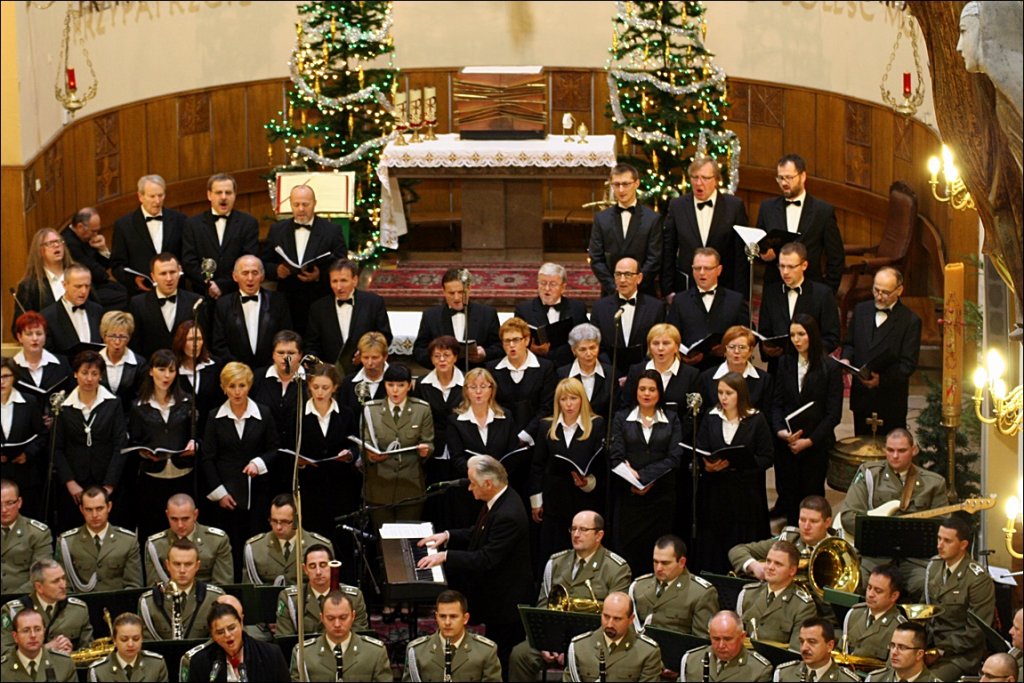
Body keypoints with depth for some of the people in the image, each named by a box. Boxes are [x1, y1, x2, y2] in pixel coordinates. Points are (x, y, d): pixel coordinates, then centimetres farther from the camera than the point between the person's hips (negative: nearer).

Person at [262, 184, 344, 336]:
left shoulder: (332, 231, 3)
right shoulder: (277, 230, 11)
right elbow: (264, 265, 12)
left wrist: (320, 276, -17)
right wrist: (276, 270, -10)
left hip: (320, 306, -2)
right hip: (286, 305, 2)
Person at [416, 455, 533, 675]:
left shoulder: (508, 515, -32)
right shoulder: (497, 500, 2)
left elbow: (487, 559, -32)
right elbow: (478, 534, 18)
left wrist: (445, 556, -26)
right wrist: (448, 536, 5)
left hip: (505, 598, -10)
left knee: (502, 661, 1)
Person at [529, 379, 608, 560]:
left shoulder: (597, 425, -2)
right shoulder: (547, 426, 6)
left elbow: (602, 463, -1)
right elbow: (537, 466, 9)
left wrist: (589, 482, -18)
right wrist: (536, 501, 8)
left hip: (586, 500, -2)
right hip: (555, 502, 2)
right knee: (553, 554, 3)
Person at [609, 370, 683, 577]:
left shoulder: (671, 420, 9)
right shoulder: (621, 418, 9)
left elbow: (674, 458, -2)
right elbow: (616, 457, -1)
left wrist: (642, 476, -12)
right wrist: (632, 481, -18)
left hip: (661, 495, 0)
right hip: (628, 495, 0)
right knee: (627, 550, -6)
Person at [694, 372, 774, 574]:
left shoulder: (756, 420, 1)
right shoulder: (710, 418, 10)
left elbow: (766, 458, -4)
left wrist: (735, 463, -16)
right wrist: (707, 465, -17)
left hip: (746, 496, -2)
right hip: (714, 494, 2)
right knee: (712, 552, 0)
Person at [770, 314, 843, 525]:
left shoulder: (830, 369, -4)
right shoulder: (784, 363, 6)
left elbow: (834, 413, -6)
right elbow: (776, 403, 5)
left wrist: (809, 440, -12)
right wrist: (780, 431, -13)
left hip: (816, 444, -3)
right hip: (786, 444, 3)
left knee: (811, 497, 1)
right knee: (788, 496, 3)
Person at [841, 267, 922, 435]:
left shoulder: (910, 321, -8)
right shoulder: (861, 310, 7)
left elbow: (908, 364, -11)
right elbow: (849, 344, 17)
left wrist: (882, 379, -25)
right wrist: (846, 359, -6)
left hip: (890, 400, -4)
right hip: (861, 395, 4)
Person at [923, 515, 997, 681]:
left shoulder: (979, 580, -16)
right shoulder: (934, 565, 6)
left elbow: (976, 631, -16)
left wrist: (941, 649, -16)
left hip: (960, 653, -6)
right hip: (933, 642, 6)